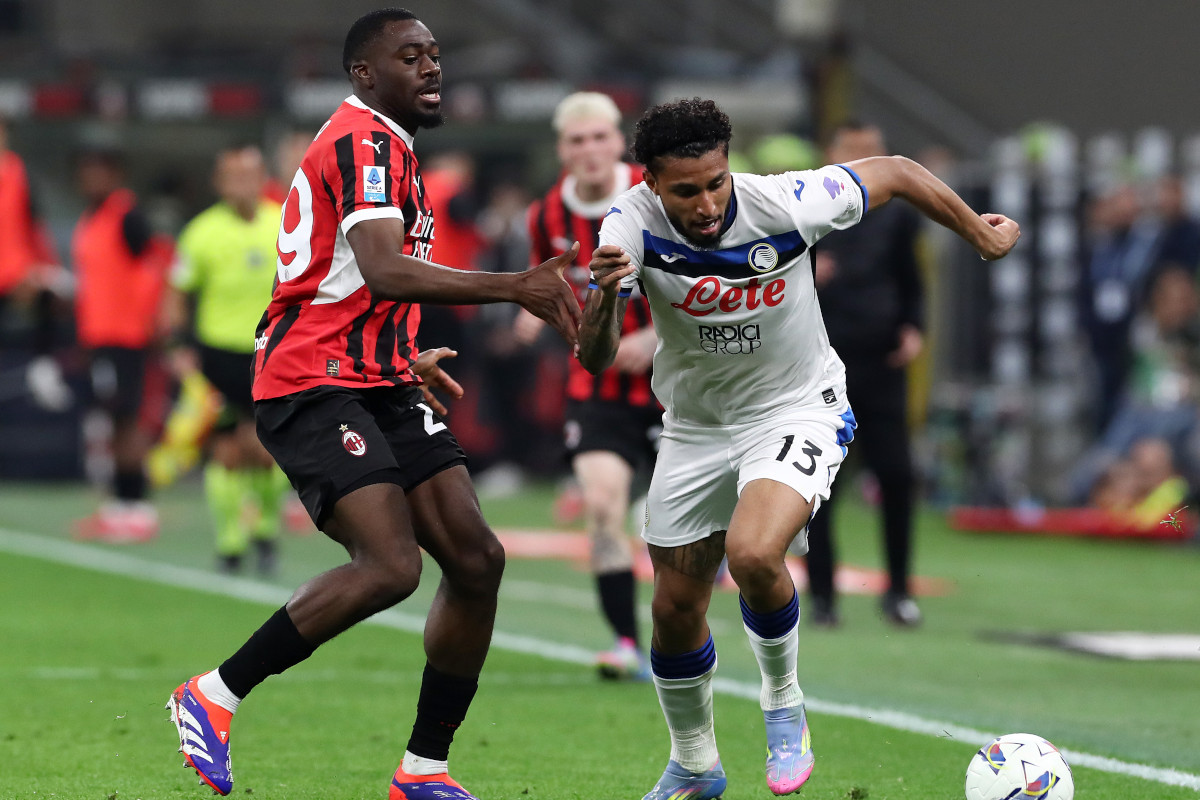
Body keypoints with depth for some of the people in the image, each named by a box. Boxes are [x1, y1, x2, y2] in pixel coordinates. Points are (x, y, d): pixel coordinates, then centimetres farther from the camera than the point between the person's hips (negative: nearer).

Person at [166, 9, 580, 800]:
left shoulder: (384, 147, 22)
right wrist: (511, 287, -34)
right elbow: (383, 272, -28)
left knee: (477, 559, -1)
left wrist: (405, 360, 36)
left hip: (379, 388, 10)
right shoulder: (364, 143, -11)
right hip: (316, 387, -10)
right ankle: (214, 697, -11)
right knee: (391, 566, -24)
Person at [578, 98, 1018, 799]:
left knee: (753, 555, -30)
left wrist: (981, 235, 6)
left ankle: (783, 702, -2)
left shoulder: (784, 203, -26)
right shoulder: (632, 225, -22)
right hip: (695, 422, 3)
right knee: (676, 609, 9)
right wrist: (604, 294, -51)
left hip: (798, 410, -3)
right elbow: (594, 359, -29)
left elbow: (894, 174, -8)